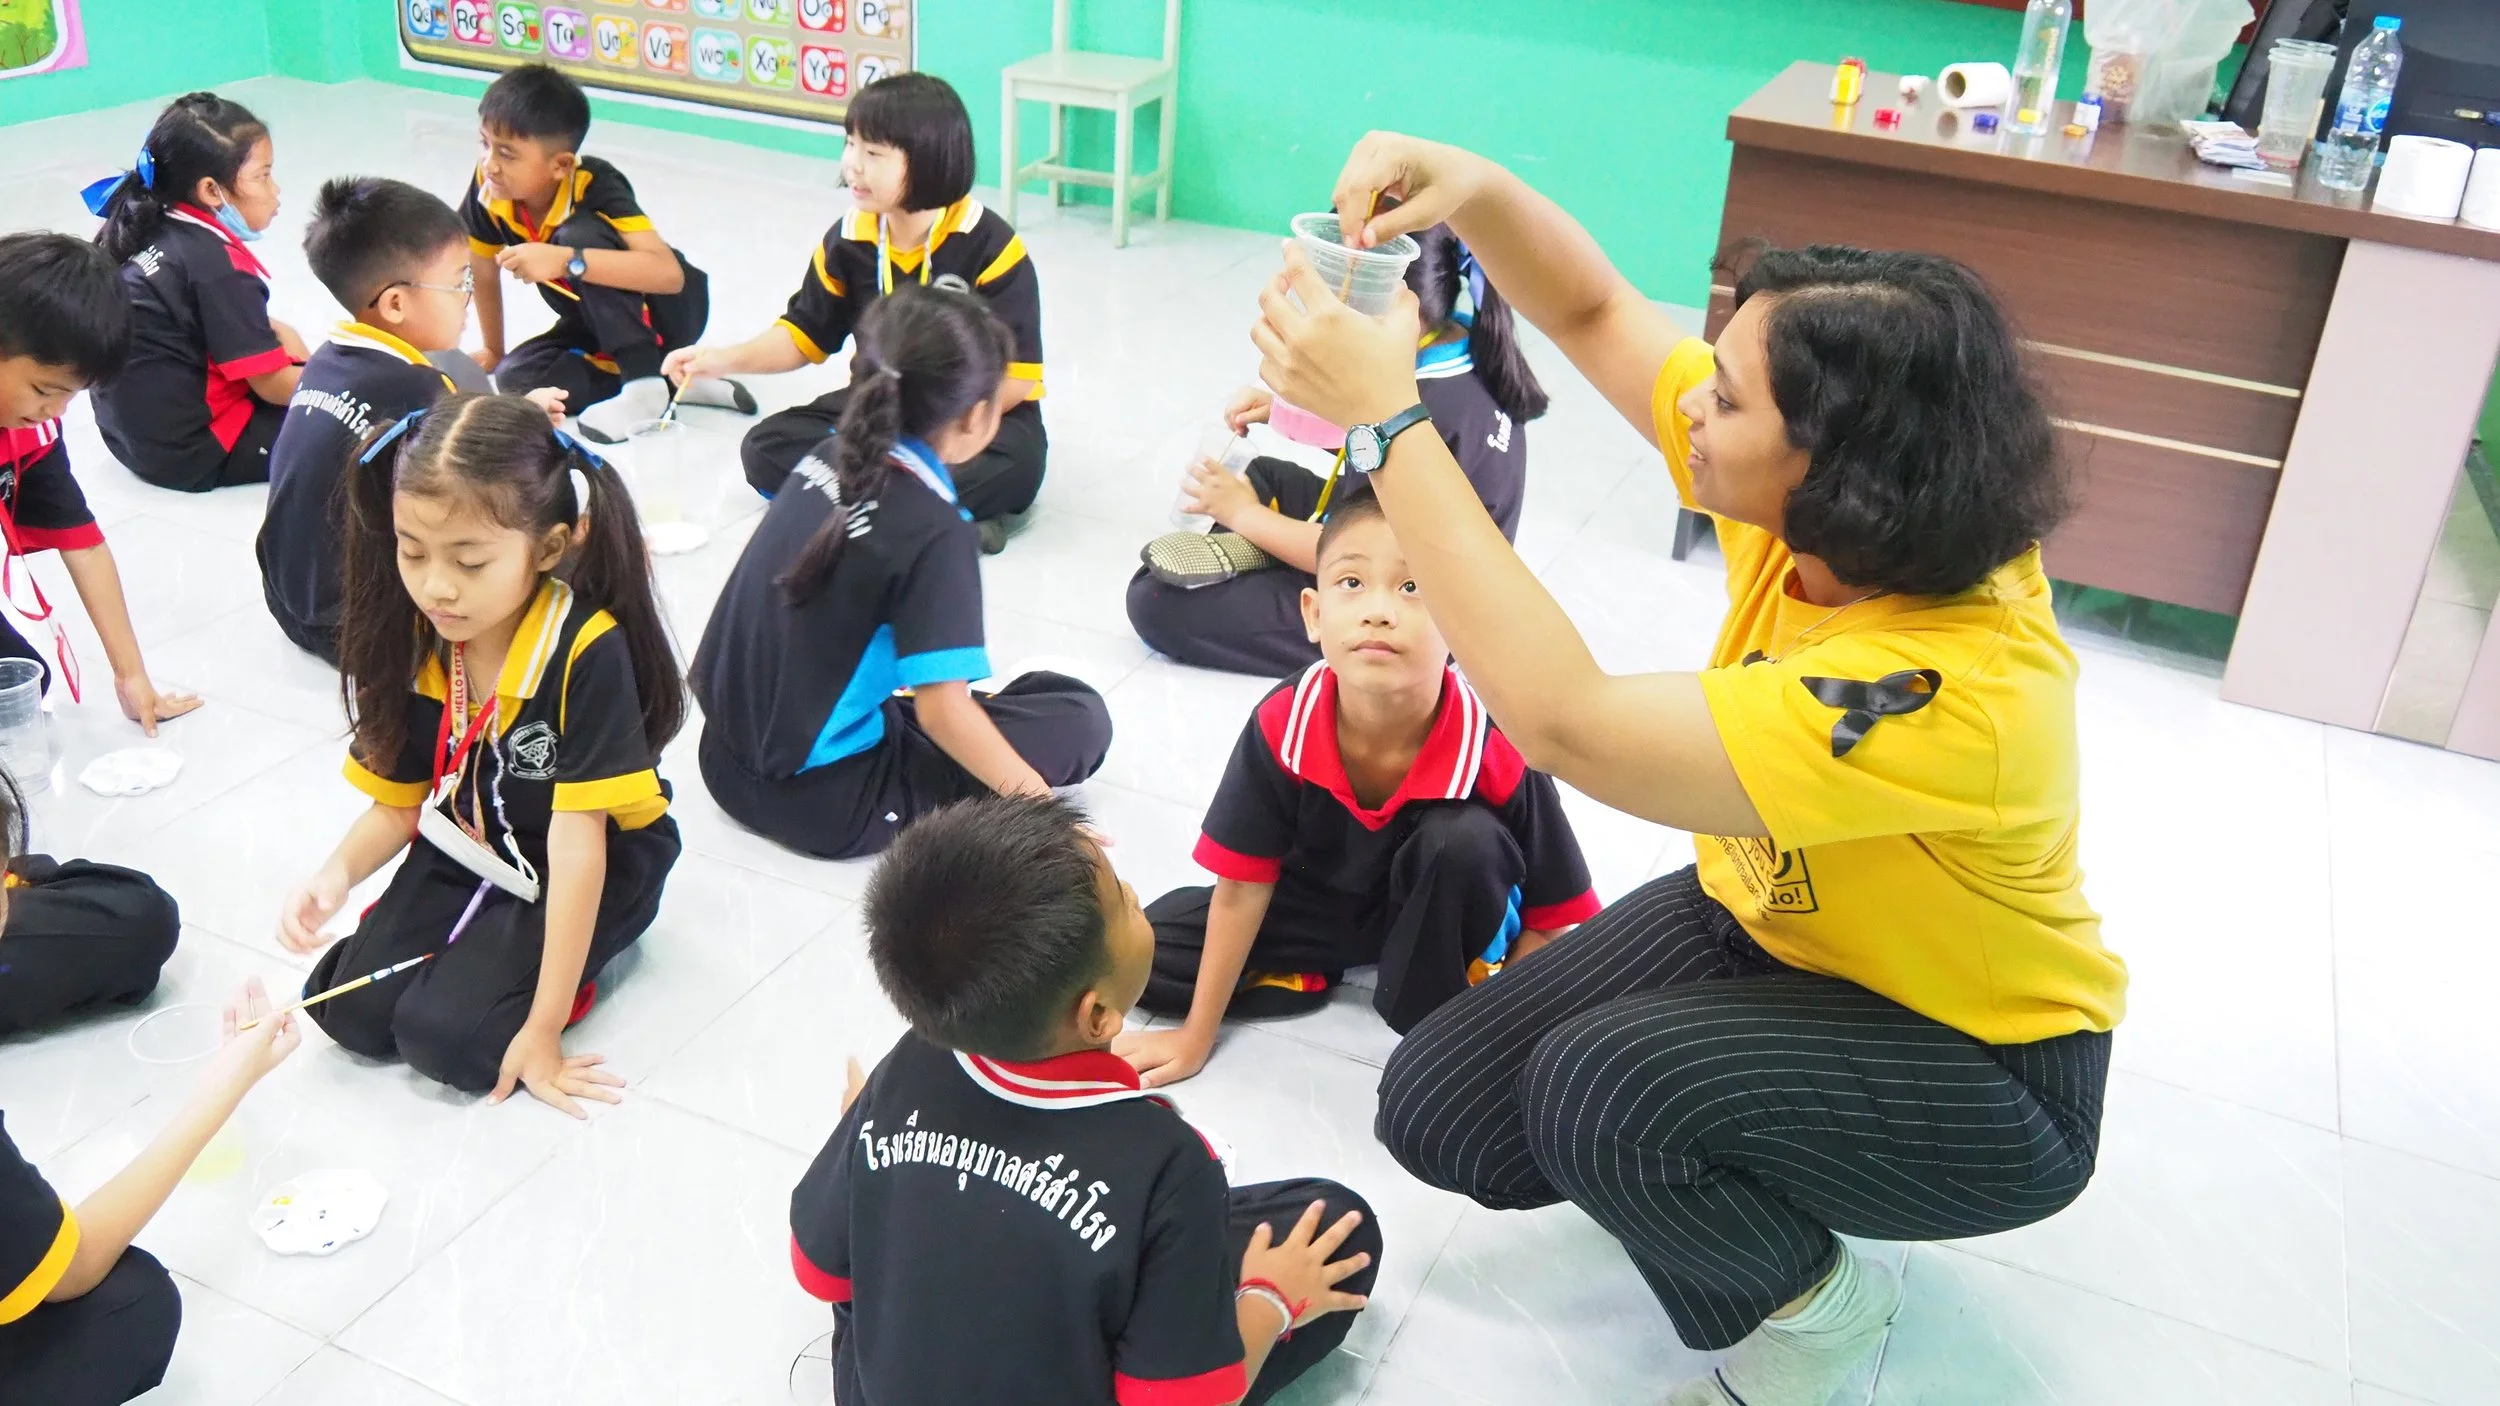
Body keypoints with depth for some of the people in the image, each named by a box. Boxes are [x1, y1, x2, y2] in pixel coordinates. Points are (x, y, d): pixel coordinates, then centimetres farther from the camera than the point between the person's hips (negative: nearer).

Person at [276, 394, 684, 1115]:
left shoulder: (587, 651, -29)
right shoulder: (410, 641, -10)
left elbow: (577, 844, -28)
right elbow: (397, 802, 0)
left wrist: (543, 1029, -26)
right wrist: (339, 870, -24)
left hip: (593, 868, -5)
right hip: (466, 850, 6)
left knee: (443, 1031, -20)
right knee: (351, 1012, -10)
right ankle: (485, 937, 14)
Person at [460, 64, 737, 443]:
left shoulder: (596, 186, -29)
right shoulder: (489, 189, -14)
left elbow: (669, 273, -43)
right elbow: (484, 273, 5)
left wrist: (566, 261, -49)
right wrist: (494, 350, 16)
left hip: (665, 311, -7)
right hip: (600, 327, 7)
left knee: (577, 235, -30)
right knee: (516, 377, -19)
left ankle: (646, 384, -27)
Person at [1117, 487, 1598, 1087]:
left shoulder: (1498, 754, -32)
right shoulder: (1281, 726, -27)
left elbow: (1556, 918, -18)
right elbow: (1239, 888, -15)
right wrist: (1196, 1037, -8)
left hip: (1437, 913, -1)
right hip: (1319, 900, 1)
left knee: (1465, 839, -34)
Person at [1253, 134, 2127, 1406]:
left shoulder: (1956, 692, -39)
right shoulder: (1824, 517, -16)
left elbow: (1566, 723, -44)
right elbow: (1596, 310, -5)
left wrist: (1385, 419, -42)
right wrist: (1473, 188, -26)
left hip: (1971, 1068, -6)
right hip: (1764, 924, 7)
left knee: (1599, 1092, -33)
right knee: (1439, 1112, -6)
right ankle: (1716, 1182, 21)